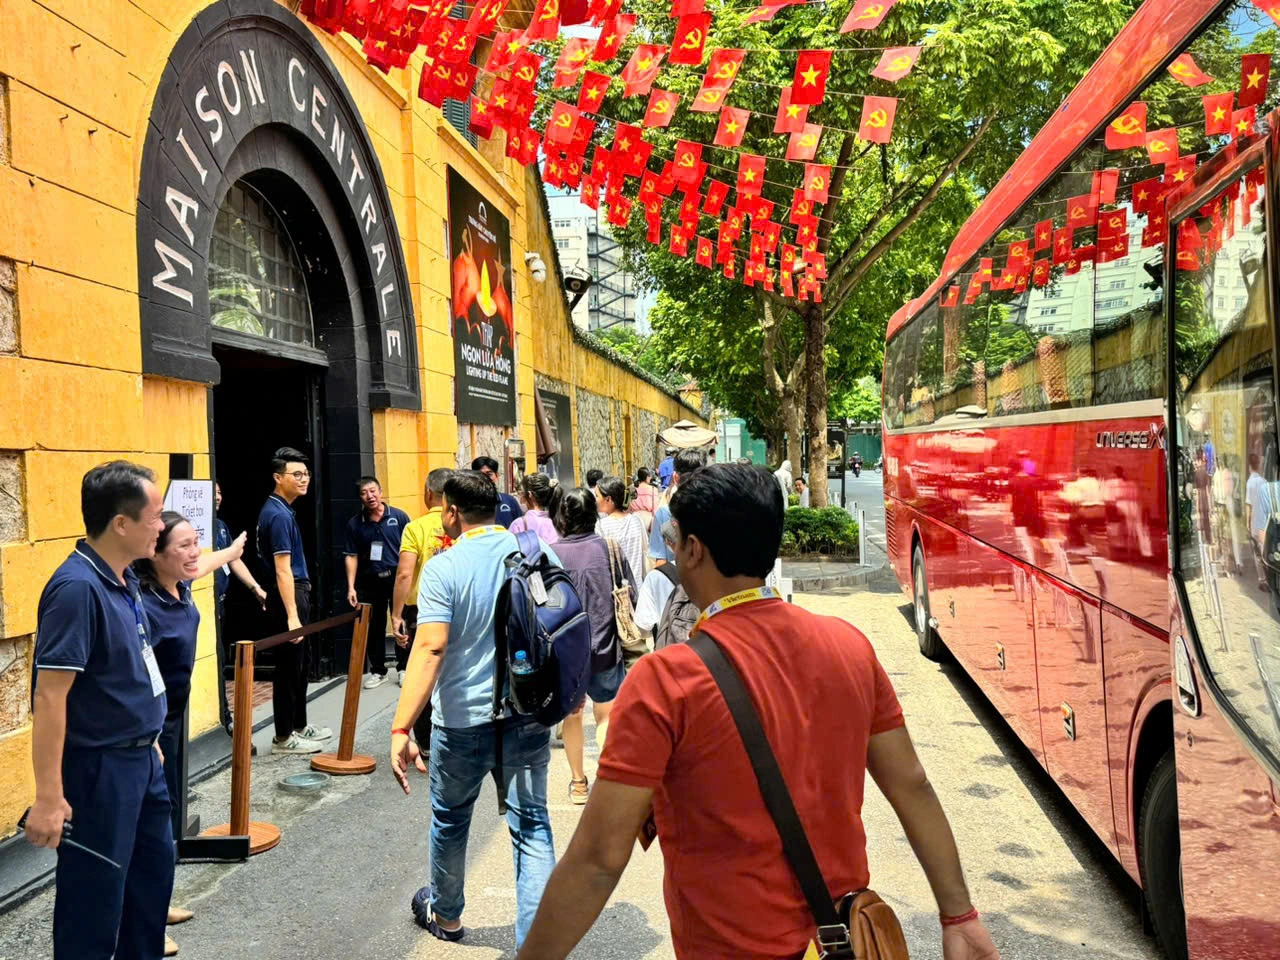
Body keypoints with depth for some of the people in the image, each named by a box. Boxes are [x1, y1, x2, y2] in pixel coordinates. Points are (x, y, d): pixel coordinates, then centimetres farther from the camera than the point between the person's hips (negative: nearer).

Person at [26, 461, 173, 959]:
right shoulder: (77, 588, -23)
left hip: (140, 759, 9)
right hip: (98, 769, -9)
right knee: (96, 895, 6)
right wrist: (49, 797, -25)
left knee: (154, 868, 22)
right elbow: (50, 697, -25)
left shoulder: (124, 578, 4)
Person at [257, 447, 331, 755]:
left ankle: (299, 725, 29)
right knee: (288, 667, -2)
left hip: (297, 591, 10)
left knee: (298, 665, 18)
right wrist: (291, 615, -26)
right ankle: (283, 737, 8)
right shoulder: (279, 515, -19)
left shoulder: (280, 510, 12)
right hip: (288, 595, -10)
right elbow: (282, 570, -24)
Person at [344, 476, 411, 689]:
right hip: (370, 581, 2)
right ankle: (377, 670, 22)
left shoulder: (399, 516, -2)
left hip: (398, 577, -2)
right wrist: (351, 586, -2)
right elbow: (351, 557, 4)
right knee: (373, 627, 9)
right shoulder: (355, 523, 3)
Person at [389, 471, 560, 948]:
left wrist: (400, 730, -27)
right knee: (531, 824, 10)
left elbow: (430, 648, -25)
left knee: (450, 819, 21)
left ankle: (445, 915, 43)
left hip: (463, 717, -2)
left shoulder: (444, 567, -15)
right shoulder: (540, 552, -2)